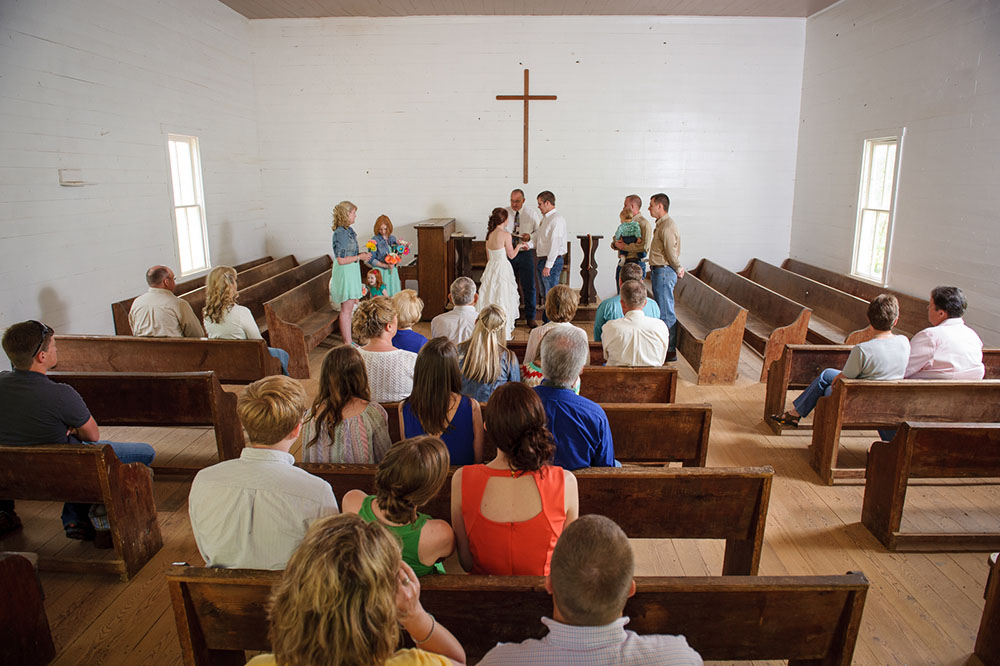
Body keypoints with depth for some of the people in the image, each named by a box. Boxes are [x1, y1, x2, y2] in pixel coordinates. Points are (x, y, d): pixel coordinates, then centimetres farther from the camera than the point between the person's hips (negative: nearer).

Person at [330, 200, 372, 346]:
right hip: (344, 273, -9)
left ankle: (349, 340, 23)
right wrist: (359, 257, -13)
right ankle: (347, 344, 5)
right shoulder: (340, 233, -18)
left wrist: (361, 254, 6)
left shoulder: (348, 230, 10)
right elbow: (341, 260, -22)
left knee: (350, 308, 14)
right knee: (346, 309, -3)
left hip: (352, 272, 9)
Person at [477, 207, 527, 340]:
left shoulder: (489, 234, 5)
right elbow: (511, 255, -6)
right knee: (503, 298, 1)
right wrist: (519, 246, 12)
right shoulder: (505, 234, -16)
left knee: (490, 297, 14)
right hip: (502, 268, -7)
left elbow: (489, 256, 12)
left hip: (491, 267, 7)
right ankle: (504, 331, 7)